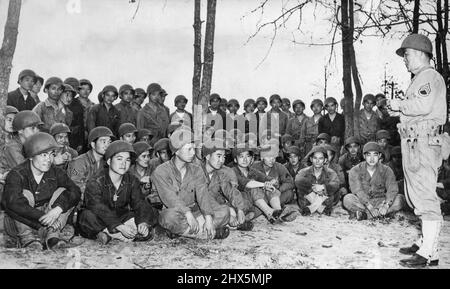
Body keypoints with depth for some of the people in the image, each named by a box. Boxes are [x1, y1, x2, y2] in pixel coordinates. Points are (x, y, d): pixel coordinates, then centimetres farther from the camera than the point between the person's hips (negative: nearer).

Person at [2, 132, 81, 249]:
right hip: (20, 222, -3)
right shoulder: (16, 174, -15)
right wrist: (44, 217, -37)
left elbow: (76, 192, -15)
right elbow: (13, 202, -31)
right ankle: (27, 237, -27)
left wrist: (58, 209, -34)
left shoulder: (56, 173, -3)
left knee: (63, 192, -14)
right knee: (25, 195, -26)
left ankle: (52, 234, -24)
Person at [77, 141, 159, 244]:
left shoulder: (132, 181, 1)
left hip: (122, 218, 5)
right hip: (101, 221, -5)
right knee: (87, 216, -35)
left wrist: (143, 222, -32)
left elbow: (139, 203, -9)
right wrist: (120, 227, -41)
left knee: (153, 213, -14)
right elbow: (98, 209, -28)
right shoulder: (95, 182, -15)